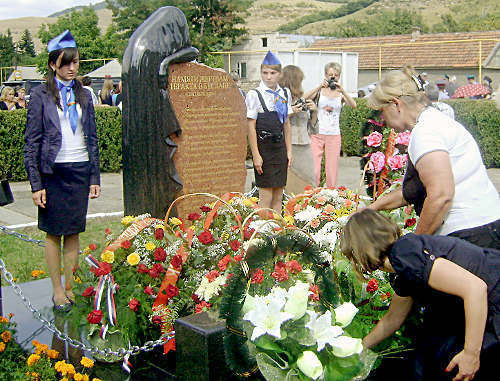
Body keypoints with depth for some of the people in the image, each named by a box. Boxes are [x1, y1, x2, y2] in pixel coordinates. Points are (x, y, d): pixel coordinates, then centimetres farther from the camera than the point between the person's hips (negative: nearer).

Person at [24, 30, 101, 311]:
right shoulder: (41, 96, -1)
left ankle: (70, 286, 18)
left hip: (80, 171, 3)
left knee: (74, 231, 8)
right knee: (54, 232, 4)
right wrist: (36, 184, -9)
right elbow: (32, 142, -3)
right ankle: (58, 290, 14)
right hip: (53, 172, -3)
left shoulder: (84, 95, 10)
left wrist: (95, 177, 8)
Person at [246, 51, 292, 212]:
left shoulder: (285, 94, 8)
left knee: (278, 196, 10)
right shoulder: (254, 95, -8)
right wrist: (256, 155, -13)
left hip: (280, 146, 5)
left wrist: (289, 150, 10)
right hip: (263, 147, -5)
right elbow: (251, 126, -9)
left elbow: (286, 123, 14)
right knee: (265, 196, -4)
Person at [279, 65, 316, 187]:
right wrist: (290, 113, -18)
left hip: (305, 146, 6)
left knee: (309, 183, 4)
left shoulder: (302, 100, 15)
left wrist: (315, 111, 6)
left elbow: (312, 123, 23)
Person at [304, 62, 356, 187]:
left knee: (332, 170, 3)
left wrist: (342, 91, -26)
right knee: (314, 169, -4)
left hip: (334, 135, 1)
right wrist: (320, 86, -23)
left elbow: (353, 105, -13)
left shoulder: (341, 93, 6)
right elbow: (305, 98, -13)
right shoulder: (320, 91, 5)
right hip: (317, 134, -1)